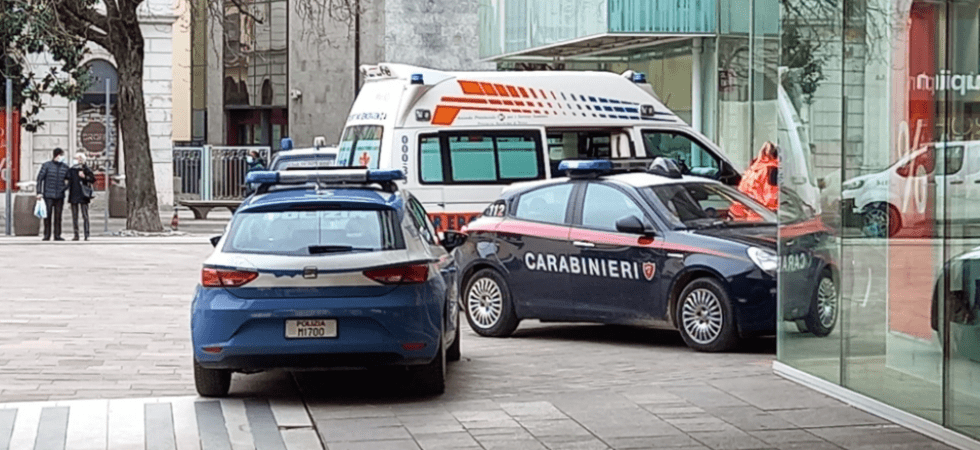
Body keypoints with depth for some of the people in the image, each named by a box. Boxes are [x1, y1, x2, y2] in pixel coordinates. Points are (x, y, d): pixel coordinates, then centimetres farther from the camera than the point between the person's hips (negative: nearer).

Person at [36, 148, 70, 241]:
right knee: (47, 216, -3)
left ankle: (57, 235, 7)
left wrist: (65, 187, 1)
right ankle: (47, 236, 2)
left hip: (60, 196, 2)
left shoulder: (65, 167, 9)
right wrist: (39, 192, -6)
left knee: (58, 216, 2)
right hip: (48, 195, -2)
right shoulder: (46, 165, 1)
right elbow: (40, 178, 0)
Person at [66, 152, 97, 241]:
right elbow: (67, 177, 24)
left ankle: (86, 235, -6)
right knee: (74, 216, 6)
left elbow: (93, 179, -9)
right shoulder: (72, 169, 12)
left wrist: (85, 177, -22)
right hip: (73, 195, 5)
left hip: (83, 196, -5)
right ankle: (76, 235, 11)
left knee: (85, 215, -6)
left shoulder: (86, 169, -2)